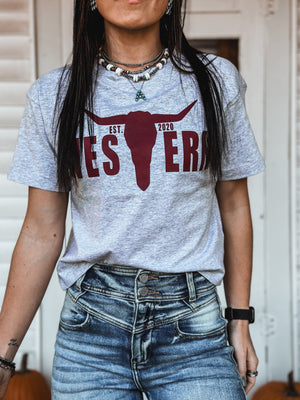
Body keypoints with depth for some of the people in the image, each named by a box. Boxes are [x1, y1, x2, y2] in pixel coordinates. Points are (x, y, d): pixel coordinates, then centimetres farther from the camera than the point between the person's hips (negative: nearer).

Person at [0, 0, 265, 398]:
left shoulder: (217, 81, 3)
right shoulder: (53, 96, 2)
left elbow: (234, 207, 9)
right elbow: (41, 232, 3)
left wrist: (241, 321, 9)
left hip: (193, 323, 0)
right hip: (90, 326, 0)